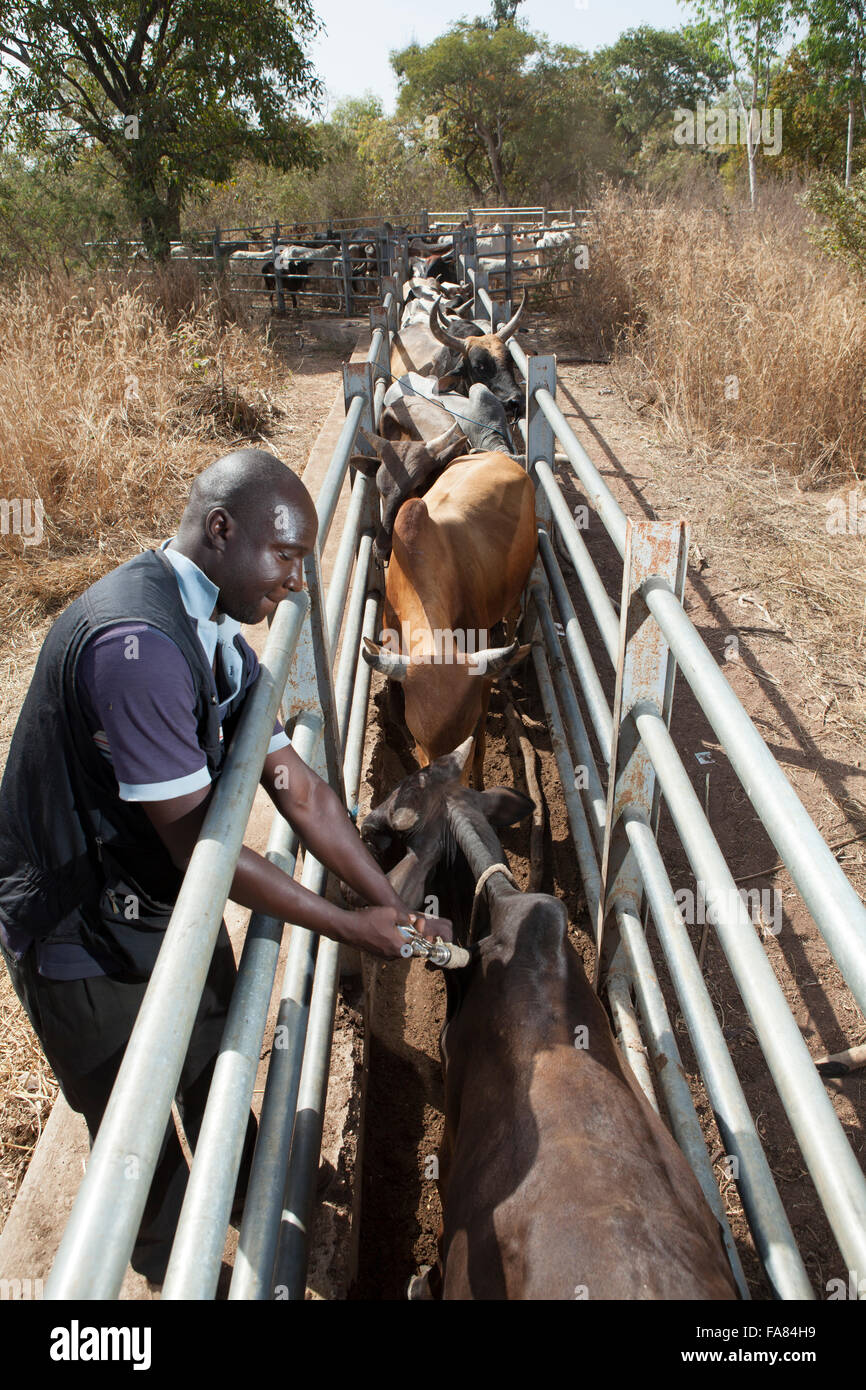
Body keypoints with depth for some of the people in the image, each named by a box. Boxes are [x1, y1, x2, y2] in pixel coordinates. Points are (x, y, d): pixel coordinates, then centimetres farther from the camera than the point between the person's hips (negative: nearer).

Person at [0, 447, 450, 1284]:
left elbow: (299, 790, -1)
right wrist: (349, 928, -21)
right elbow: (201, 844, -30)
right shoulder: (138, 642, -33)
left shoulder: (217, 638, -1)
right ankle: (174, 1267, 44)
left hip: (171, 903, 9)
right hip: (87, 934, -9)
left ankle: (243, 1197, 58)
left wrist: (394, 907, -6)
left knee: (218, 1064, 29)